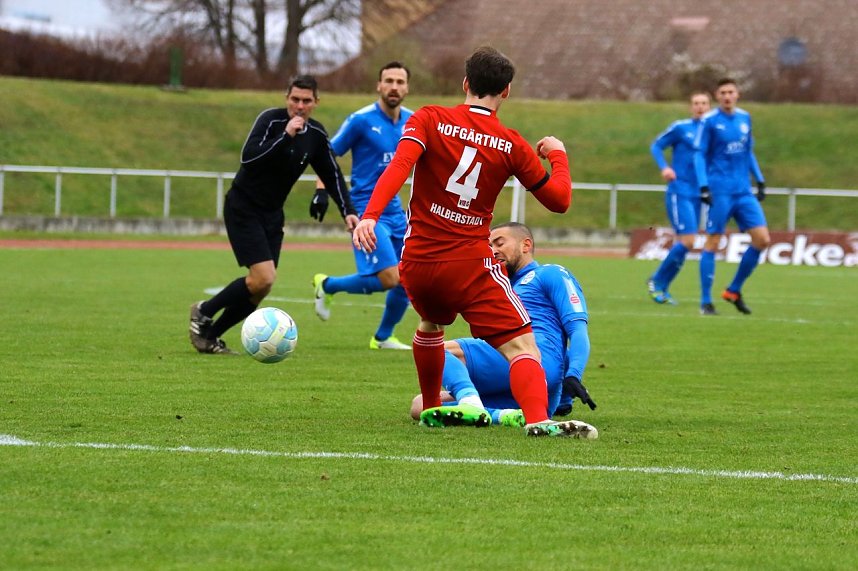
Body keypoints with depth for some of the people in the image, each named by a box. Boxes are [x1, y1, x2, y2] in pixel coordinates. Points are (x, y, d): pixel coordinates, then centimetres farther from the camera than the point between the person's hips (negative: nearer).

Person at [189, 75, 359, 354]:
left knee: (261, 285, 3)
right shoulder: (271, 120, -18)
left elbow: (332, 176, 12)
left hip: (272, 214, 7)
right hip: (243, 209, -7)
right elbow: (248, 158, -31)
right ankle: (204, 312, 2)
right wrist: (286, 135, -34)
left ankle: (210, 336, 18)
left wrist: (348, 211, 1)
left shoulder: (316, 134, 2)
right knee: (263, 279, -19)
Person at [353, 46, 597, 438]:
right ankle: (538, 418, -34)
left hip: (418, 261, 3)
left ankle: (430, 409, 44)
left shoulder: (429, 120, 1)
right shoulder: (511, 145, 1)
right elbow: (559, 200, 8)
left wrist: (370, 215, -26)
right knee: (521, 346, -8)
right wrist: (558, 155, 25)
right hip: (470, 265, -3)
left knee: (431, 324, 34)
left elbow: (399, 166, -17)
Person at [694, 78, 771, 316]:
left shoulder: (744, 118, 11)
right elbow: (699, 154, -6)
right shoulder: (709, 121, -5)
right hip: (720, 192, -6)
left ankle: (734, 291, 12)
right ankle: (705, 302, 2)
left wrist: (760, 181, 16)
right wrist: (704, 186, -15)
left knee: (762, 240, -2)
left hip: (743, 192, 6)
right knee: (712, 243, -4)